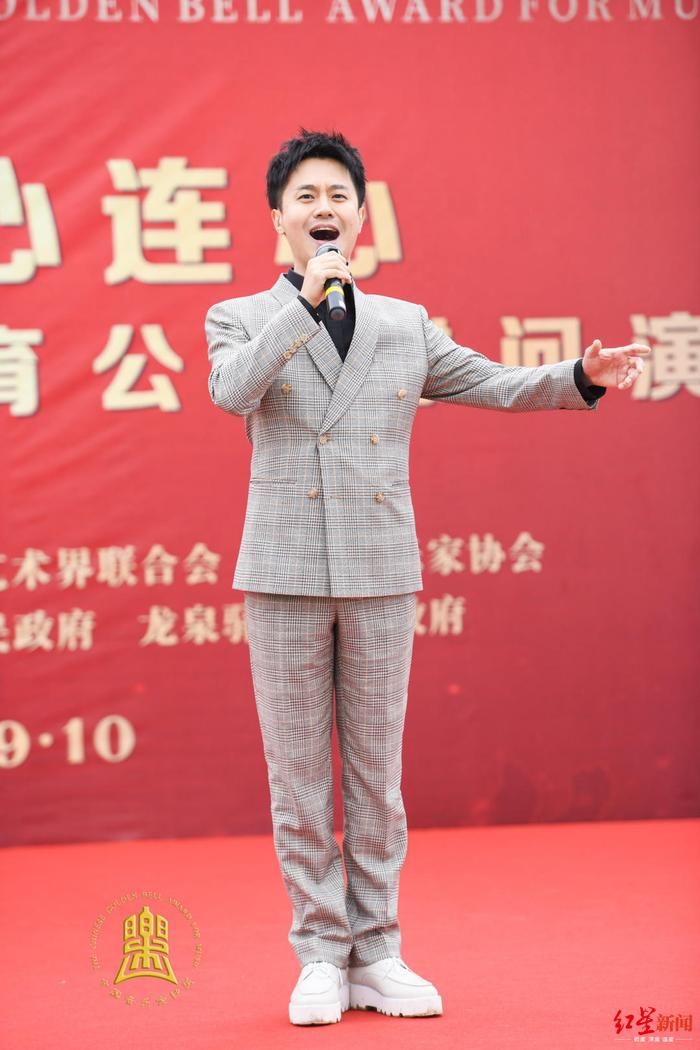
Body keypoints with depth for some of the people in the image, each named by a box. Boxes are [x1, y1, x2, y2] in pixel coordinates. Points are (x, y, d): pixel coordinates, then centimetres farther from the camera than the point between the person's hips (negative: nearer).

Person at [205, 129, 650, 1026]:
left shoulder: (406, 325, 12)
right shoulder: (240, 319, 5)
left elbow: (499, 386, 12)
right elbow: (230, 392, -15)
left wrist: (584, 376, -4)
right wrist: (308, 297, -17)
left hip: (380, 578, 2)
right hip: (284, 577, -2)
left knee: (376, 775, 6)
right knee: (298, 777, 3)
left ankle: (376, 956, 14)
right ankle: (322, 956, 13)